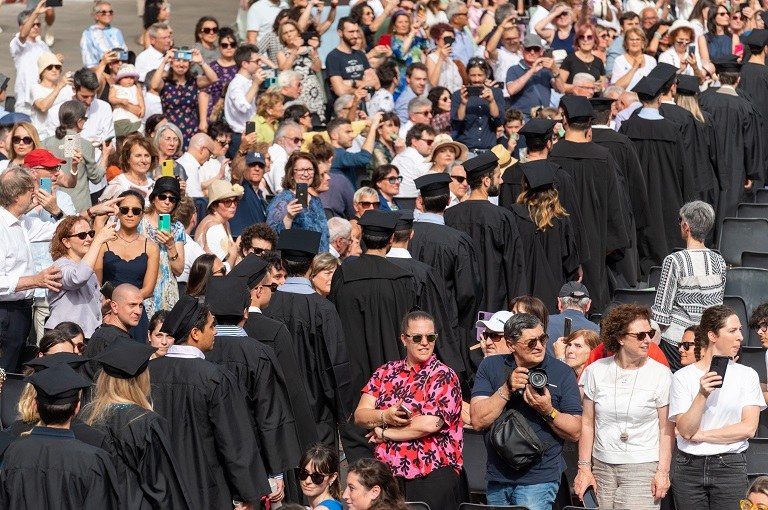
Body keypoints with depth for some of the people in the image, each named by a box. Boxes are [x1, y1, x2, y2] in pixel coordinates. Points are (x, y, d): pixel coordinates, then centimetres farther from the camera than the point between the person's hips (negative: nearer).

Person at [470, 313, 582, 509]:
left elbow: (575, 432, -3)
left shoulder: (562, 373, -1)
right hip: (497, 478, 3)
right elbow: (478, 421, -6)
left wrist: (548, 411, -19)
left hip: (538, 480, -3)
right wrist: (507, 389, -16)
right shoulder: (490, 367, 3)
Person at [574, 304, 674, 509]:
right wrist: (584, 468, 5)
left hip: (642, 468, -3)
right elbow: (587, 423, 9)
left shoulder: (661, 374, -2)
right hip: (602, 467, 3)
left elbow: (667, 429, -1)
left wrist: (663, 471, -7)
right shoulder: (596, 371, 5)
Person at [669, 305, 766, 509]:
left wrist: (702, 435, -7)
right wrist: (702, 395, -22)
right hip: (689, 467, 0)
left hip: (730, 467, 0)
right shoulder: (682, 377, -1)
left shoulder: (747, 375, 2)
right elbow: (686, 430, -9)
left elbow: (749, 428, -5)